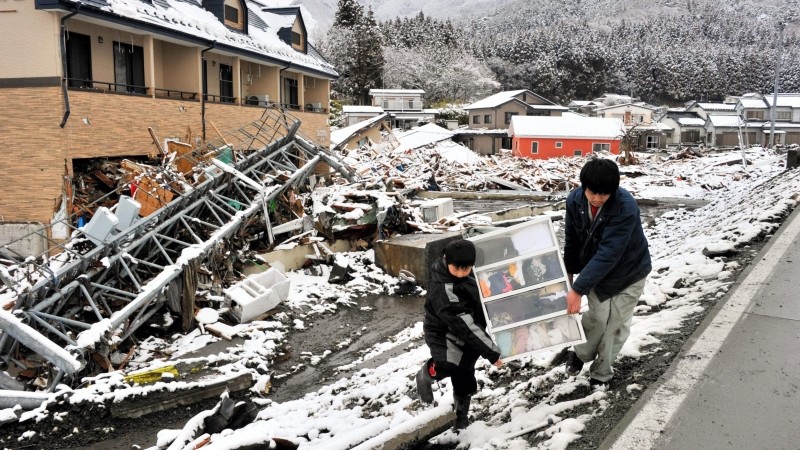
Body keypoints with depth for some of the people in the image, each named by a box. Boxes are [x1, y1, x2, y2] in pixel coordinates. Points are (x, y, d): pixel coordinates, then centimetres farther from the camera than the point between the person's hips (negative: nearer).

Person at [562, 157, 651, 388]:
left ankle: (601, 373, 23)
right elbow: (572, 238, -2)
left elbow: (608, 253, -38)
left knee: (616, 324, 3)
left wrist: (578, 289, -39)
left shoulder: (625, 208, -36)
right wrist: (569, 270, 8)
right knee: (597, 317, -6)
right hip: (597, 270, 3)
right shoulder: (575, 199, -20)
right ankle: (580, 354, 23)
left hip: (629, 271, -3)